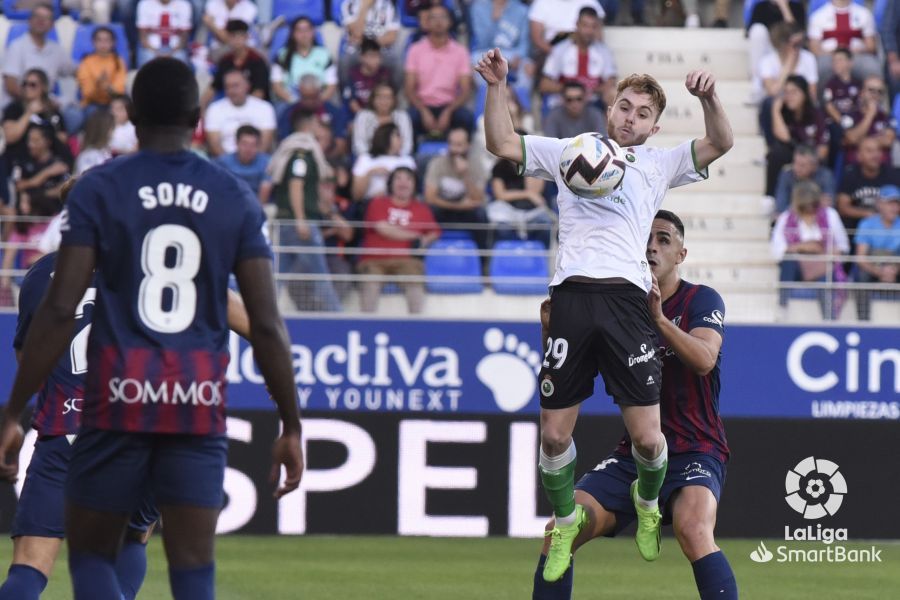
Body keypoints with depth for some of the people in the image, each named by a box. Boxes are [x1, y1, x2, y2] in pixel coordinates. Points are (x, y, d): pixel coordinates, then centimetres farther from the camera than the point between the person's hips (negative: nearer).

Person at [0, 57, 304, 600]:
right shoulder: (236, 200, 5)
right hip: (200, 403, 2)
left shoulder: (99, 190, -1)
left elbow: (60, 310, -8)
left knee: (91, 556, 11)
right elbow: (266, 324, 1)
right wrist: (291, 425, 8)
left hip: (119, 397, -1)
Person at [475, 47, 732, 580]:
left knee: (647, 438, -6)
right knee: (554, 435, 0)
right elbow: (502, 144, 12)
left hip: (627, 298, -1)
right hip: (571, 296, 1)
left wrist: (708, 98, -11)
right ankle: (566, 520, 26)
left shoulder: (659, 165, 19)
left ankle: (647, 505, 26)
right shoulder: (571, 150, 19)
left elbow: (720, 143, 7)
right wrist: (497, 87, 0)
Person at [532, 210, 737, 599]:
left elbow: (704, 360, -24)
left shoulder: (701, 301, -4)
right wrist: (552, 334, -14)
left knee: (693, 531, -34)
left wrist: (658, 318, -38)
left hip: (695, 454, -5)